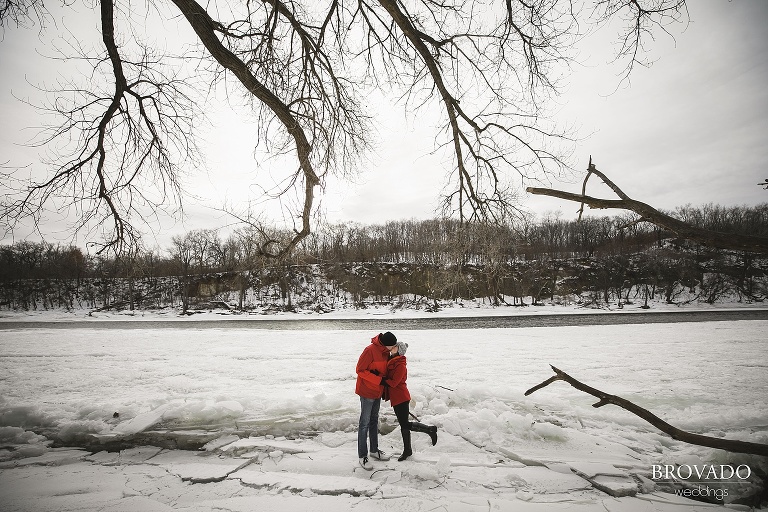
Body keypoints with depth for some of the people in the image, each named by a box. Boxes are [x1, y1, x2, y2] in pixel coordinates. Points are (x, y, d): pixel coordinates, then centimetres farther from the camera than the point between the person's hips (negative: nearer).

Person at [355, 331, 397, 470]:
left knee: (374, 421, 19)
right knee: (365, 423, 0)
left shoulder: (385, 351, 1)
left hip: (378, 391, 8)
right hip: (367, 391, -8)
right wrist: (379, 380, -24)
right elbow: (360, 370, -21)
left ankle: (374, 450, 32)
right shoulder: (370, 350, -24)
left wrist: (385, 390, 12)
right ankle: (362, 456, 9)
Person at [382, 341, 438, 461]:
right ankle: (407, 451, 27)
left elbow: (393, 383, -22)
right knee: (403, 425, 16)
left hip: (401, 398, -9)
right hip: (396, 398, 9)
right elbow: (387, 378, 15)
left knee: (405, 424, -5)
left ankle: (430, 429, 9)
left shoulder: (400, 365, -19)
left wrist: (379, 380, -19)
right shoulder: (391, 361, 8)